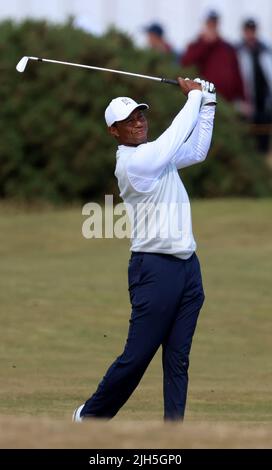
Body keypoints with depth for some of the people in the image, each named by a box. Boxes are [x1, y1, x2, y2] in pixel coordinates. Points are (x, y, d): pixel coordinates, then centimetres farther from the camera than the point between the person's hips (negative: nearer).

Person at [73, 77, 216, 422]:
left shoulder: (156, 154, 15)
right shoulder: (132, 161, -11)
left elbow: (197, 150, 24)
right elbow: (177, 136, -14)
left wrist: (208, 102, 16)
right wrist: (194, 95, -1)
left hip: (188, 265, 8)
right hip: (155, 267, -8)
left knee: (178, 360, 2)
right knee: (136, 357, -5)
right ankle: (90, 416, 13)